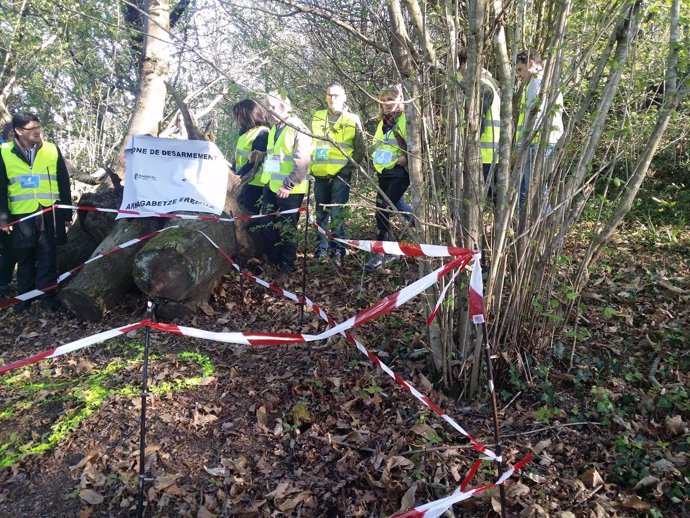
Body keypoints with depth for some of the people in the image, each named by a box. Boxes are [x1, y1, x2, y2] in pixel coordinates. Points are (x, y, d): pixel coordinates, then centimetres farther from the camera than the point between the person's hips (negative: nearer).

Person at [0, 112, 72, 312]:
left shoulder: (52, 150, 2)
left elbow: (64, 184, 5)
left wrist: (67, 213, 4)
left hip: (49, 215, 0)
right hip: (22, 216, 1)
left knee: (48, 258, 3)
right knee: (25, 259, 11)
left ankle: (47, 298, 12)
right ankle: (24, 297, 24)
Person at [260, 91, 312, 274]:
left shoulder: (298, 129, -10)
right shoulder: (273, 129, 17)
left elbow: (302, 161, -18)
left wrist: (288, 185, -21)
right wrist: (267, 180, 19)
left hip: (289, 190, -8)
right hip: (271, 187, 8)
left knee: (287, 229, 2)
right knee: (268, 226, 12)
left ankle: (287, 266, 14)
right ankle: (273, 262, 25)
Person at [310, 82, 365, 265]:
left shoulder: (353, 120, 3)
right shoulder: (317, 118, 10)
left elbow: (360, 150, 6)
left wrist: (349, 167, -5)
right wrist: (312, 165, 7)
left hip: (341, 175, -3)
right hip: (320, 175, 3)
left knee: (337, 213, -8)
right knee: (321, 213, 9)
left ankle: (337, 250, 1)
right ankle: (321, 249, 19)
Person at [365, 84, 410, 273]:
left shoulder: (405, 119, -7)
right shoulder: (383, 122, 17)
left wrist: (407, 158, -23)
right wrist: (376, 157, 15)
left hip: (400, 172, -8)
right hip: (384, 172, 8)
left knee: (384, 210, -14)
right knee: (381, 210, 8)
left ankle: (380, 253, -10)